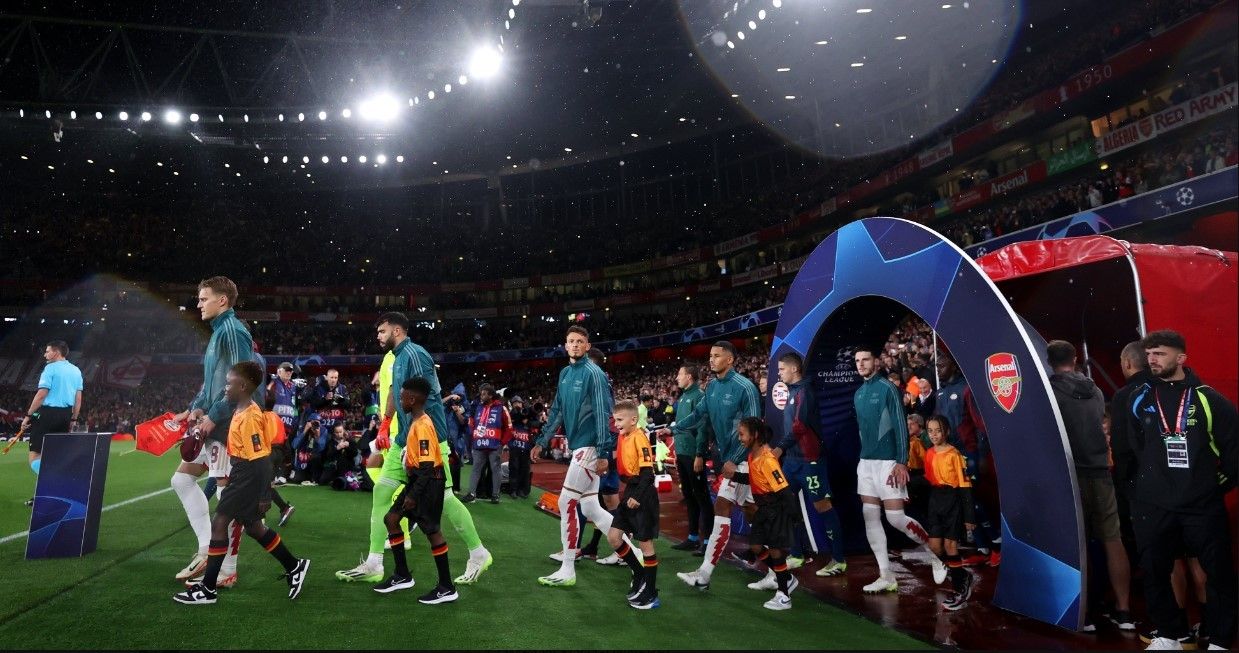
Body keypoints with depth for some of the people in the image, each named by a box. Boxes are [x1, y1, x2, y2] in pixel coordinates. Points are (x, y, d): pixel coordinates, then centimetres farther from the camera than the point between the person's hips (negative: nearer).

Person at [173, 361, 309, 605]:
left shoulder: (249, 417, -21)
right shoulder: (242, 411, 9)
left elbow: (260, 459, -22)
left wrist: (263, 495, -20)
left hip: (249, 477, -10)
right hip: (244, 476, 10)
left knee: (219, 523, -4)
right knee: (253, 527, 16)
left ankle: (207, 590, 7)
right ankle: (294, 567, 27)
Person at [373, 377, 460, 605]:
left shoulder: (422, 426, -21)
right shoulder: (417, 422, 9)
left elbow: (427, 466, -23)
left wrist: (414, 495, -20)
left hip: (429, 483, -10)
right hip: (419, 479, 10)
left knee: (432, 530, -3)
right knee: (391, 519, 13)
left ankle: (447, 588, 8)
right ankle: (402, 576, 23)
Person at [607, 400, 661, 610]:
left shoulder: (639, 438, -18)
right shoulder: (621, 437, 6)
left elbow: (648, 473, -22)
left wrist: (637, 496, -27)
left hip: (643, 495, -8)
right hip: (629, 492, 8)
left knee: (645, 543, 2)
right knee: (613, 537, 9)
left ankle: (651, 594, 16)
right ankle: (639, 574, 27)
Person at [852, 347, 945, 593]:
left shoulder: (887, 388, -9)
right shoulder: (858, 393, 12)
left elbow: (900, 426, -12)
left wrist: (902, 462, -17)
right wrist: (863, 455, 16)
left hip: (888, 462, -7)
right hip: (865, 462, 7)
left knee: (895, 518, -6)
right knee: (870, 518, 4)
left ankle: (934, 557, 19)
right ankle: (886, 577, 11)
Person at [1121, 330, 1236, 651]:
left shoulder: (1208, 399, -3)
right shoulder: (1139, 400, 3)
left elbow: (1233, 445, 3)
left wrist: (1223, 481, 5)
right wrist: (1140, 488, 6)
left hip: (1203, 506, -1)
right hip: (1153, 507, 2)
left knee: (1219, 574, 5)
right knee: (1155, 573, 8)